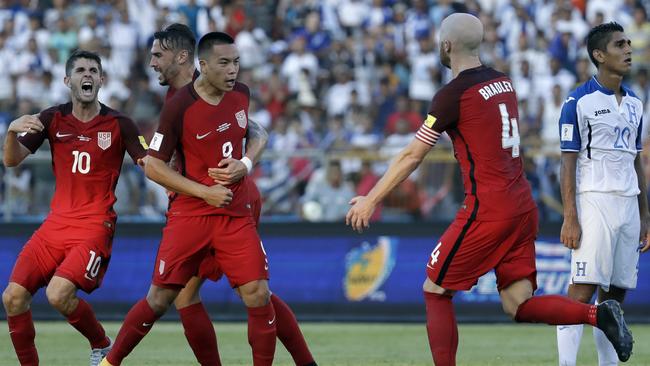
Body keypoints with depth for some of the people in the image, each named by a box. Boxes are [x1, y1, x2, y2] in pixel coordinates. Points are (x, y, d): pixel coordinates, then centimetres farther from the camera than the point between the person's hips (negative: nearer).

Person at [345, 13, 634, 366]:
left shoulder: (452, 95, -10)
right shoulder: (503, 82, 13)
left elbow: (411, 156, -7)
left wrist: (370, 200, 1)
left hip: (487, 210, -7)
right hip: (523, 207, 7)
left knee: (435, 291, 6)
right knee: (519, 305, 6)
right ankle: (598, 314, -13)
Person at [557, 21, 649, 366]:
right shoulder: (579, 102, -5)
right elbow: (568, 163, -7)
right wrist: (570, 218, -14)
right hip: (594, 202, -7)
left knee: (615, 293, 6)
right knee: (583, 289, -14)